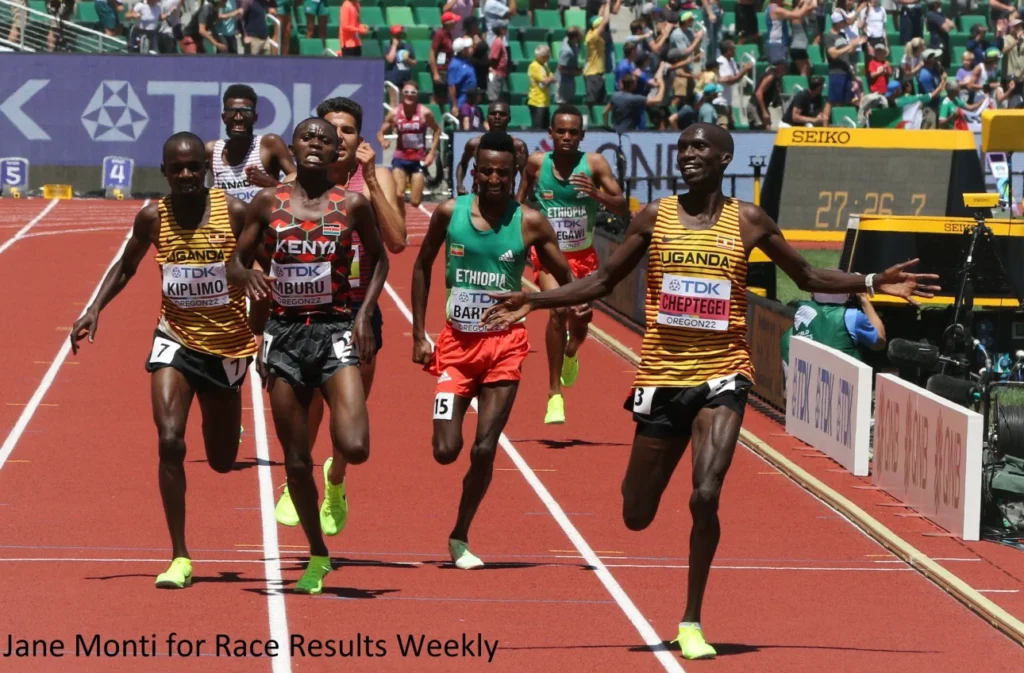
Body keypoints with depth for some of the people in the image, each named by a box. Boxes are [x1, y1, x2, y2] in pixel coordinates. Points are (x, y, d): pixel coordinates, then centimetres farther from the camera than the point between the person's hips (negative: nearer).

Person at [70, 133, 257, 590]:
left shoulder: (235, 213, -14)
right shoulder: (152, 219, -8)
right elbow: (126, 267, 9)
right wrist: (96, 308, -5)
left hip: (227, 345, 0)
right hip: (176, 340, 0)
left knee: (222, 461, 13)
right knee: (169, 441, -20)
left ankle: (223, 424, 53)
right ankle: (180, 557, -12)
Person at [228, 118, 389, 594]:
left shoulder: (353, 206, 1)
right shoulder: (268, 203, 3)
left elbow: (379, 259, 13)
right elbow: (236, 263, 8)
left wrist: (365, 313, 0)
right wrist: (246, 275, -16)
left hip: (336, 332, -1)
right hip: (284, 335, 1)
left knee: (355, 447, -20)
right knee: (296, 461, 4)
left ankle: (335, 478, 18)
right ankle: (317, 557, 22)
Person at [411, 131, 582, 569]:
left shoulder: (529, 223, -5)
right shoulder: (450, 213, -3)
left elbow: (566, 280, 1)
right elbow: (422, 267, 11)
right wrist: (418, 334, 6)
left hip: (505, 345, -1)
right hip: (457, 343, 1)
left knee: (484, 450, -5)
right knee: (446, 450, -10)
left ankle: (460, 537, 12)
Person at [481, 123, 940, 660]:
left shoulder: (748, 222, 2)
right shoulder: (655, 217, 3)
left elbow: (808, 278, 11)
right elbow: (603, 282, 9)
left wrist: (872, 283, -3)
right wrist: (532, 302, 0)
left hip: (722, 376, -1)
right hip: (662, 376, 2)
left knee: (705, 496, -20)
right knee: (636, 516, 7)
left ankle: (692, 623, -6)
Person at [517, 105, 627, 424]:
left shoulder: (595, 164, -12)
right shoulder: (537, 162, -9)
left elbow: (623, 209, -12)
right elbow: (521, 198, 10)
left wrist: (597, 194, -30)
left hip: (583, 255, 2)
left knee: (579, 325, 11)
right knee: (558, 308, -26)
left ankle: (570, 354, 52)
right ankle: (555, 394, -21)